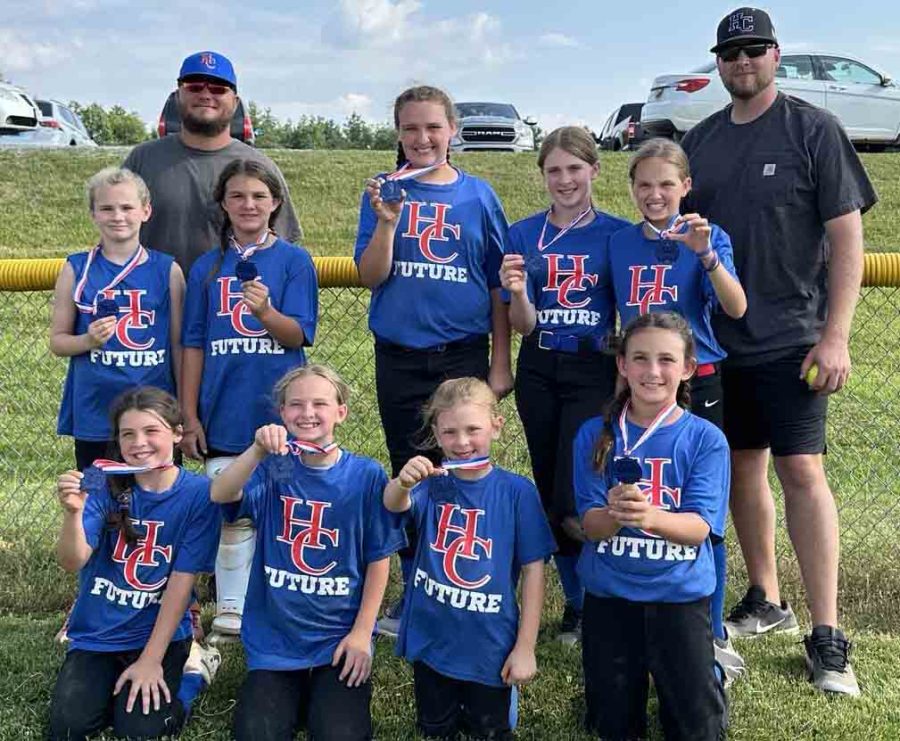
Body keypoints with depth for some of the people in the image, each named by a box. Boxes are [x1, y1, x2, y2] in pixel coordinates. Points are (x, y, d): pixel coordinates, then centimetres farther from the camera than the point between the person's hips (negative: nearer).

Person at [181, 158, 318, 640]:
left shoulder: (294, 260, 0)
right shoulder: (207, 267, 6)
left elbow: (298, 334, -7)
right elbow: (194, 345, 7)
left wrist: (266, 312, -28)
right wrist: (189, 415, 3)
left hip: (281, 410, -1)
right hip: (224, 413, 2)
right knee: (230, 516, 6)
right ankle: (230, 613, 18)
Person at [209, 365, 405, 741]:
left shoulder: (366, 475, -6)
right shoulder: (274, 468, -4)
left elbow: (378, 559, -2)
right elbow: (220, 495, -24)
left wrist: (362, 632, -6)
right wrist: (258, 450, -39)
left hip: (340, 636, -1)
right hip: (274, 638, 1)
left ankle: (329, 692, 17)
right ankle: (296, 693, 19)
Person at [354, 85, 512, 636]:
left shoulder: (477, 195, 2)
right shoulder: (386, 192, 3)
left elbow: (499, 284, 4)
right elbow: (371, 277, -4)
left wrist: (501, 362, 1)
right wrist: (386, 220, -19)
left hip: (463, 354, -1)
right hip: (399, 357, 1)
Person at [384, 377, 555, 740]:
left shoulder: (517, 491, -12)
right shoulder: (432, 482, -8)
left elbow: (533, 569, -9)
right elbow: (394, 505, -29)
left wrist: (525, 647, -9)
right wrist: (403, 482, -52)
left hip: (490, 644, -1)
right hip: (430, 638, 2)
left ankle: (479, 707, 44)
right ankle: (451, 709, 48)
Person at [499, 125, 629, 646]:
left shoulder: (618, 234, -2)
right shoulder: (523, 235, 3)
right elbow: (524, 326, -2)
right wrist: (517, 292, -22)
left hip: (595, 372, -3)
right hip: (540, 373, 3)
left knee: (575, 507, -14)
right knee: (549, 497, 11)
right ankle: (577, 602, 28)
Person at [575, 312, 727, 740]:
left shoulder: (706, 439, -9)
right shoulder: (595, 435, -6)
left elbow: (699, 527, -17)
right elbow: (590, 525, -10)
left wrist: (650, 517, -38)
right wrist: (614, 513, -34)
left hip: (680, 593, -1)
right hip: (609, 593, 1)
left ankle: (704, 673, 33)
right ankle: (634, 673, 40)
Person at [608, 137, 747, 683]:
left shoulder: (708, 238, -4)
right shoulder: (620, 243, 6)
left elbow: (736, 308, -19)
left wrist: (705, 253, -32)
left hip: (696, 386, -3)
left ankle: (714, 635, 16)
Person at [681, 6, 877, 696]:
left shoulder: (814, 129, -3)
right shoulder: (699, 141, 11)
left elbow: (847, 236, -6)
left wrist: (835, 336, -13)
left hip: (789, 338, -5)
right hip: (717, 339, 5)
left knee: (801, 470, -8)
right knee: (742, 466, 11)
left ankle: (826, 634, -1)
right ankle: (766, 601, 27)